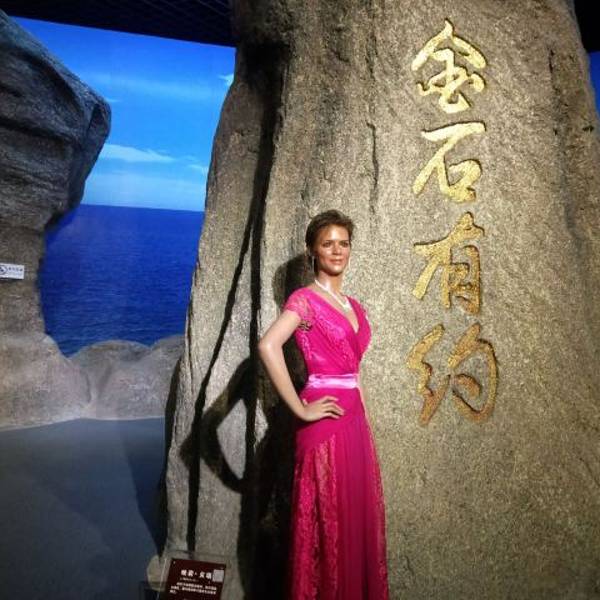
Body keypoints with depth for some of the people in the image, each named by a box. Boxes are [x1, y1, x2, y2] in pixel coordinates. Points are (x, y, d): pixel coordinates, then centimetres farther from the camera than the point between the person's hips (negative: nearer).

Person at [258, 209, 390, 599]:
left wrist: (365, 422, 16)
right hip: (325, 422, -7)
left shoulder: (354, 306, 15)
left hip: (355, 420, 7)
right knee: (327, 524, 2)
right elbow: (268, 346, -26)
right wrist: (300, 409, -23)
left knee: (358, 522, 15)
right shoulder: (304, 299, -8)